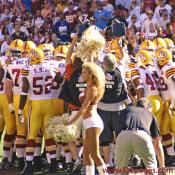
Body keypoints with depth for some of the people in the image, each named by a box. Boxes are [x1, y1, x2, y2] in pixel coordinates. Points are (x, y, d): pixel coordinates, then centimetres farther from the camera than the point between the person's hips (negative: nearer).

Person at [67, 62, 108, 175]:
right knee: (87, 153, 12)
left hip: (92, 121, -10)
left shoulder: (92, 89, -13)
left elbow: (83, 108, -16)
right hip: (91, 123, 10)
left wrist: (70, 122, -16)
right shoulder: (90, 87, 11)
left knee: (94, 154, -12)